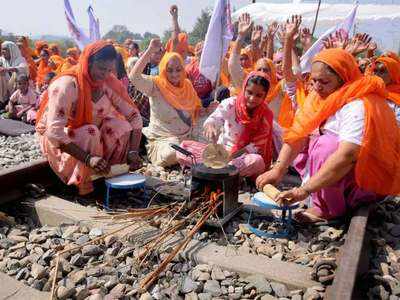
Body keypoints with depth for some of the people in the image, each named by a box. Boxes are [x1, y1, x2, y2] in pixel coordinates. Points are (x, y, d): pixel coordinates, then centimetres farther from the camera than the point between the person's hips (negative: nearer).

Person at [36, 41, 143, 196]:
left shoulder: (110, 83, -13)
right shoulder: (66, 85, -28)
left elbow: (134, 115, -12)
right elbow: (55, 131, -34)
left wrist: (133, 151, -26)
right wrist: (88, 158, -42)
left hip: (92, 135, 5)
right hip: (57, 138, -5)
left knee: (121, 127, -20)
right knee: (90, 133, -34)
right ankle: (82, 186, -16)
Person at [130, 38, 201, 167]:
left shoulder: (187, 85, 6)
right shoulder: (156, 85, -9)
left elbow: (195, 111, 17)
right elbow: (134, 77, -27)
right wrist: (150, 51, -26)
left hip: (186, 137, 5)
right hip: (162, 139, -5)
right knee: (172, 155, -35)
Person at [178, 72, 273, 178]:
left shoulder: (266, 115, -8)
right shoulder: (230, 104, -9)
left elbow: (257, 145, -9)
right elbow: (215, 117, -27)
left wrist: (232, 156, -21)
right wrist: (210, 125, -53)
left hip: (244, 156, 0)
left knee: (257, 162, -38)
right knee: (184, 146, -14)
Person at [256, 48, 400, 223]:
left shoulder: (359, 106, -27)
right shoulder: (321, 97, -3)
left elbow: (346, 156, -38)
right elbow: (299, 134, -11)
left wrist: (305, 190, -40)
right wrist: (278, 169, -23)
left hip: (373, 179, -8)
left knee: (326, 145, -31)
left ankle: (327, 208, -12)